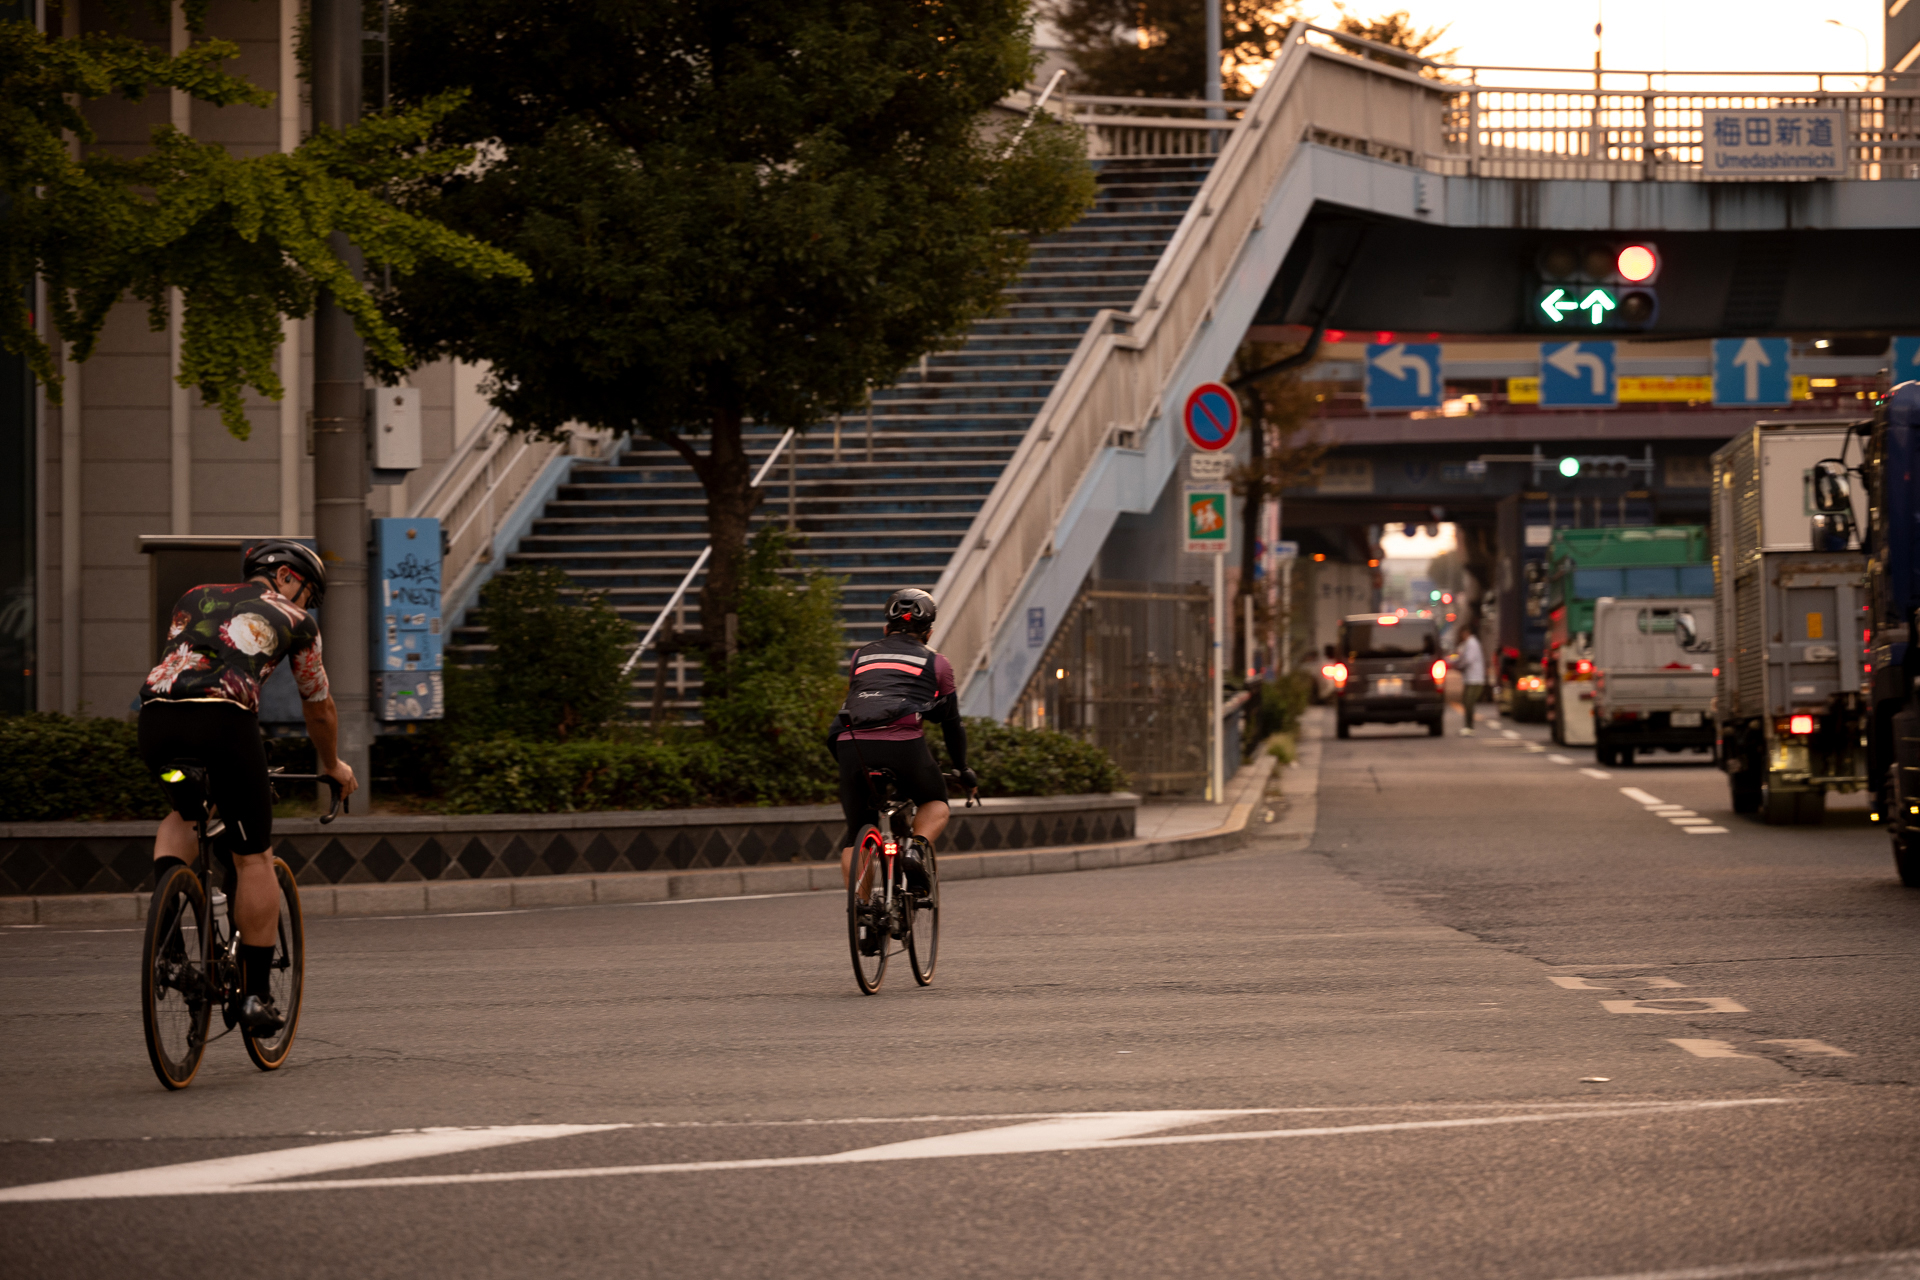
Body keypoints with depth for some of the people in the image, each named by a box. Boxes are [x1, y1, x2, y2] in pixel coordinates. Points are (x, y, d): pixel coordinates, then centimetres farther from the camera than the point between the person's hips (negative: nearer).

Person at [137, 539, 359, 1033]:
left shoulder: (195, 598, 30)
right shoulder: (293, 621, 20)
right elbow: (320, 709, 30)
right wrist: (332, 765, 48)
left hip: (156, 714, 4)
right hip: (223, 717, -4)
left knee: (183, 812, 33)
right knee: (253, 857, 9)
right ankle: (255, 996, 9)